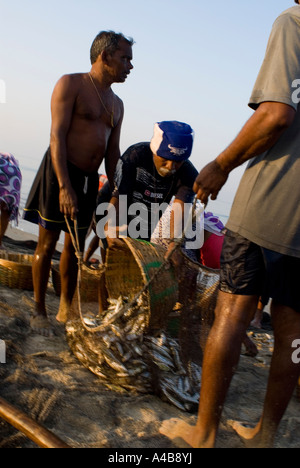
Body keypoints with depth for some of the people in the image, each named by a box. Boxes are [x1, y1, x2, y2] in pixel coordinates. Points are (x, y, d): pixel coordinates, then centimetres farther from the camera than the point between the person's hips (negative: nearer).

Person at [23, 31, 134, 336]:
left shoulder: (117, 104, 16)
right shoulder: (71, 84, -5)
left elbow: (113, 153, 17)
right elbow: (57, 135, -14)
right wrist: (64, 186, -23)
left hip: (90, 179, 6)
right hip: (60, 172, -6)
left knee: (75, 245, 10)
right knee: (47, 242, 0)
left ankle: (66, 308, 21)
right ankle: (39, 311, 11)